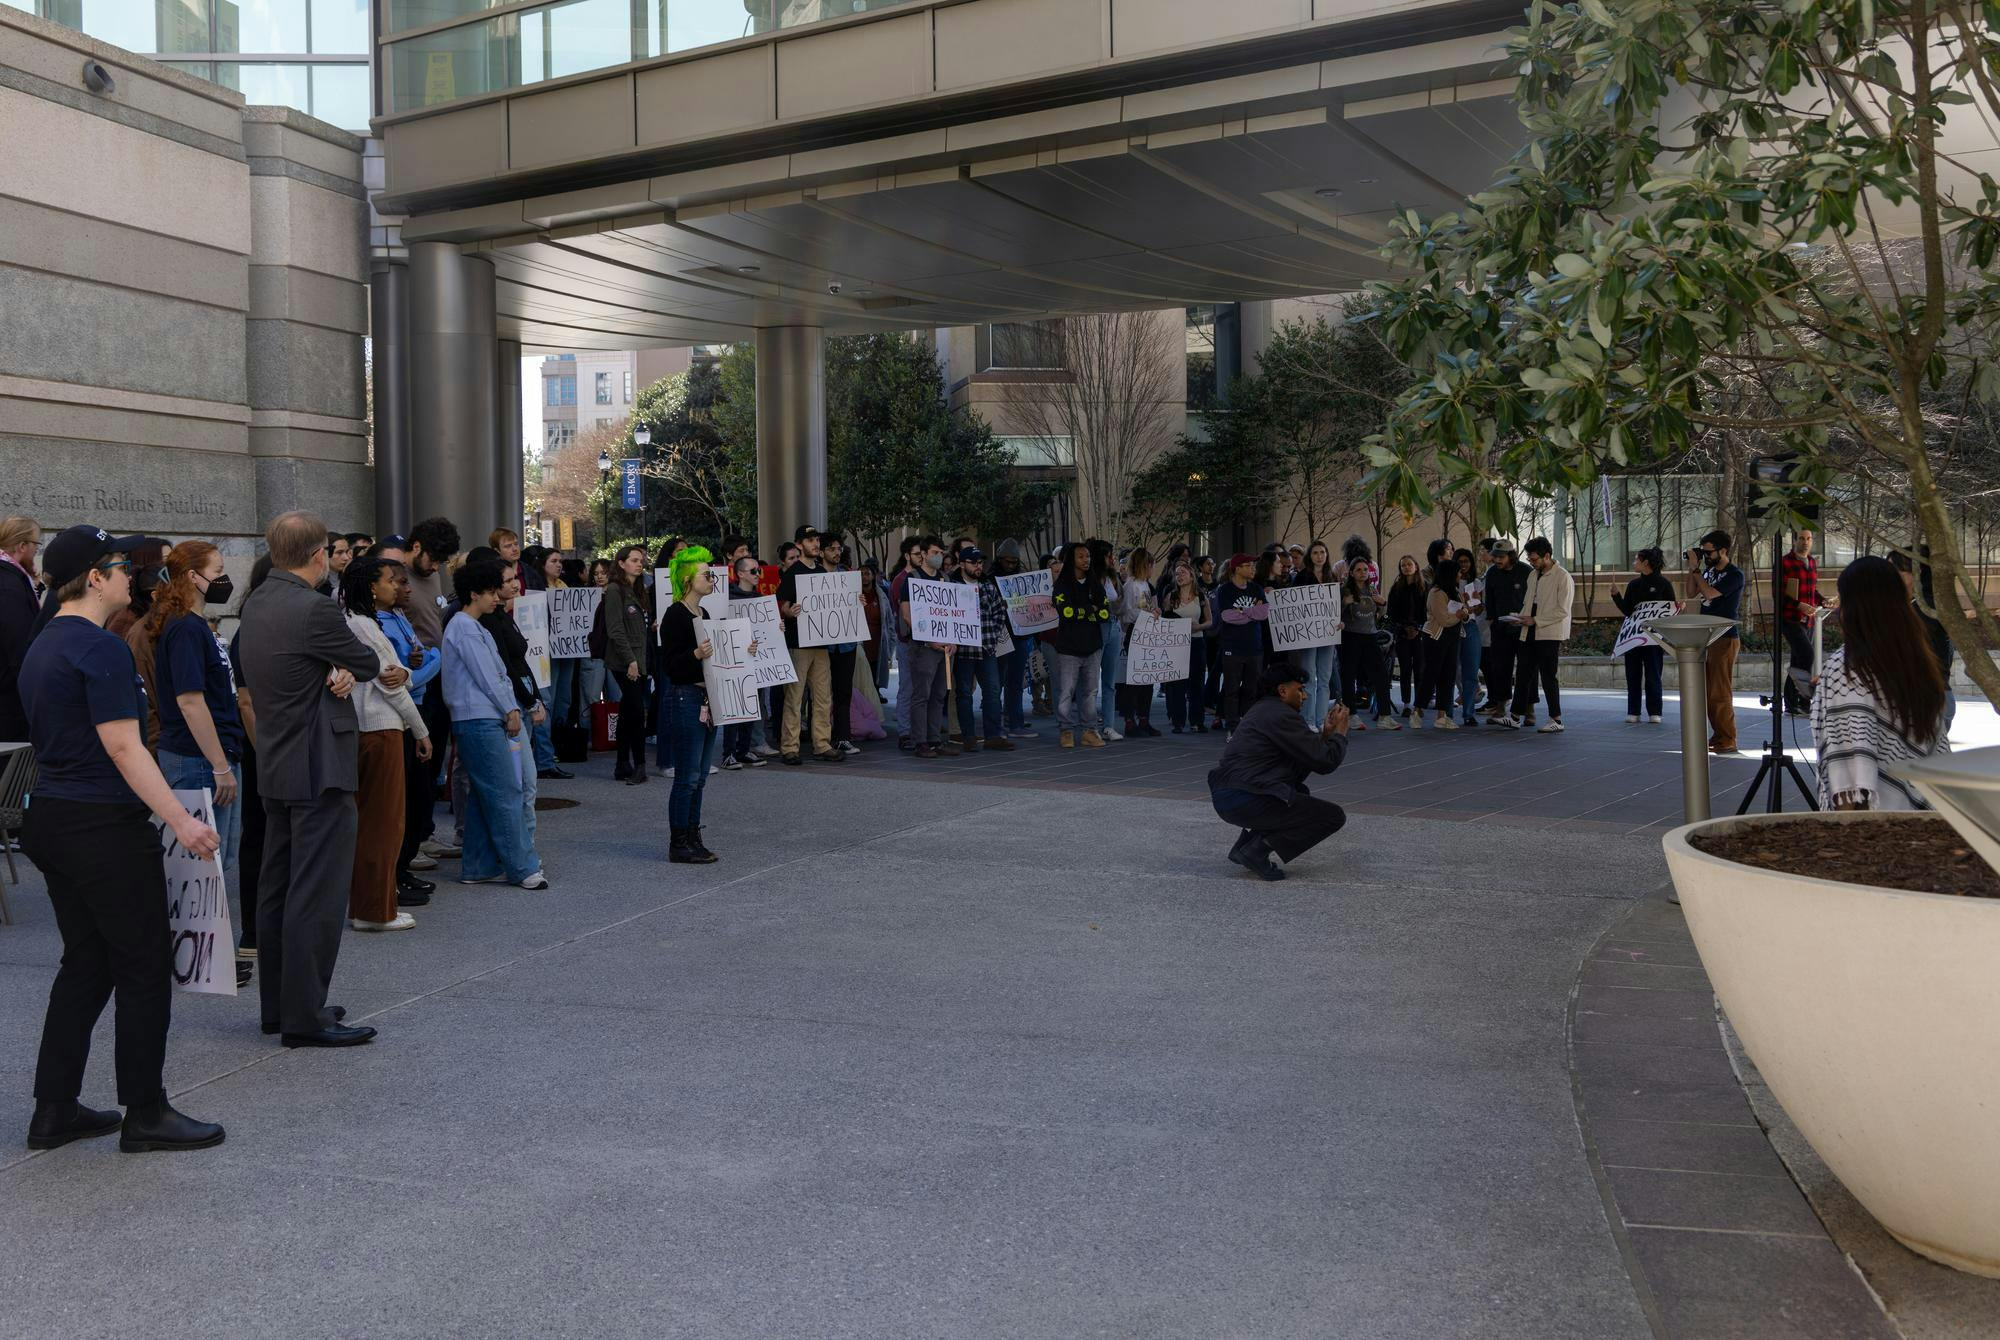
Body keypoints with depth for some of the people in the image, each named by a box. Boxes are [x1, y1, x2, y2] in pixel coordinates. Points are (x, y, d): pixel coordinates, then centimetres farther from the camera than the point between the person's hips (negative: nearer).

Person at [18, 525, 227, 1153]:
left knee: (85, 964, 16)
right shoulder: (101, 648, -16)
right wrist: (180, 819, -24)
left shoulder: (43, 646, 15)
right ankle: (146, 1114, 6)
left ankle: (54, 1111, 19)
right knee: (145, 967, -1)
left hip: (52, 818, 10)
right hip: (105, 825, -10)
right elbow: (123, 747, -21)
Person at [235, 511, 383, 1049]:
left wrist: (338, 673, -8)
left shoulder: (256, 603, 9)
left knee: (277, 888, 14)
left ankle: (277, 1005, 23)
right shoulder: (313, 609, -19)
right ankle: (305, 1015, -3)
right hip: (320, 768, -9)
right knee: (318, 894, -5)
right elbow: (370, 664, -8)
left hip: (275, 766, 10)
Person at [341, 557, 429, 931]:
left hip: (363, 728, 10)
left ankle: (359, 901, 21)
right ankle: (375, 910, 4)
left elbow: (392, 675, 15)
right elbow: (388, 684, -12)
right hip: (380, 728, -10)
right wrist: (422, 732, -4)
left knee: (363, 819, 14)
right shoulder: (362, 625, -14)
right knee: (382, 820, -2)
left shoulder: (365, 622, 16)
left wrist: (402, 672, -9)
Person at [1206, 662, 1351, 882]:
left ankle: (1245, 844, 18)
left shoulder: (1262, 710, 20)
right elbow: (1325, 761, -9)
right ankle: (1258, 850, -7)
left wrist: (1325, 733, 21)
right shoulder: (1282, 715, -11)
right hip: (1245, 801, -10)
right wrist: (1340, 732, 7)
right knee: (1334, 816, -2)